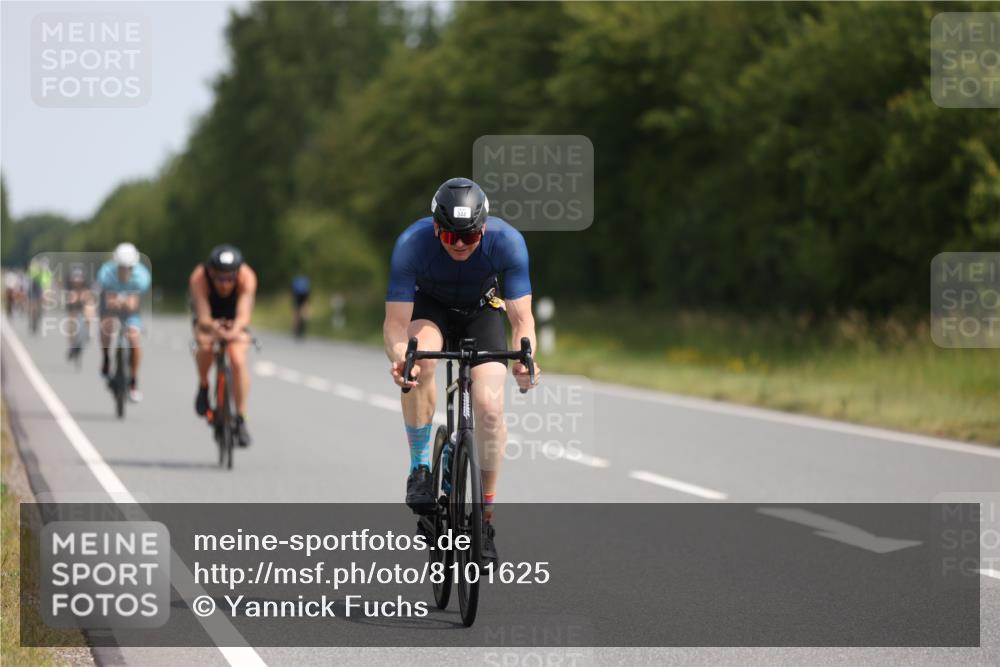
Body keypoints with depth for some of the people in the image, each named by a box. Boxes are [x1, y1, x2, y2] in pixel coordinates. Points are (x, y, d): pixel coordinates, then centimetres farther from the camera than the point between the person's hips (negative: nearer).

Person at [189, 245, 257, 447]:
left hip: (235, 321, 0)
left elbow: (244, 315, -43)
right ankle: (203, 387, -4)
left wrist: (235, 329, -65)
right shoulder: (199, 278, -36)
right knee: (205, 345, -33)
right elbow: (203, 318, -40)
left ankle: (241, 419, -10)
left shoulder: (247, 277, -35)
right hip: (209, 319, 0)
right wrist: (213, 327, -62)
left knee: (238, 360, -22)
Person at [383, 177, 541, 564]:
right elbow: (396, 322, -33)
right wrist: (398, 355, -55)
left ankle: (485, 516, -1)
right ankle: (420, 467, -18)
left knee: (490, 406, -18)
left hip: (481, 311, 1)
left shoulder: (507, 241, -32)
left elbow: (521, 316, -30)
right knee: (420, 355, -35)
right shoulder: (412, 243, -34)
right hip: (429, 307, -1)